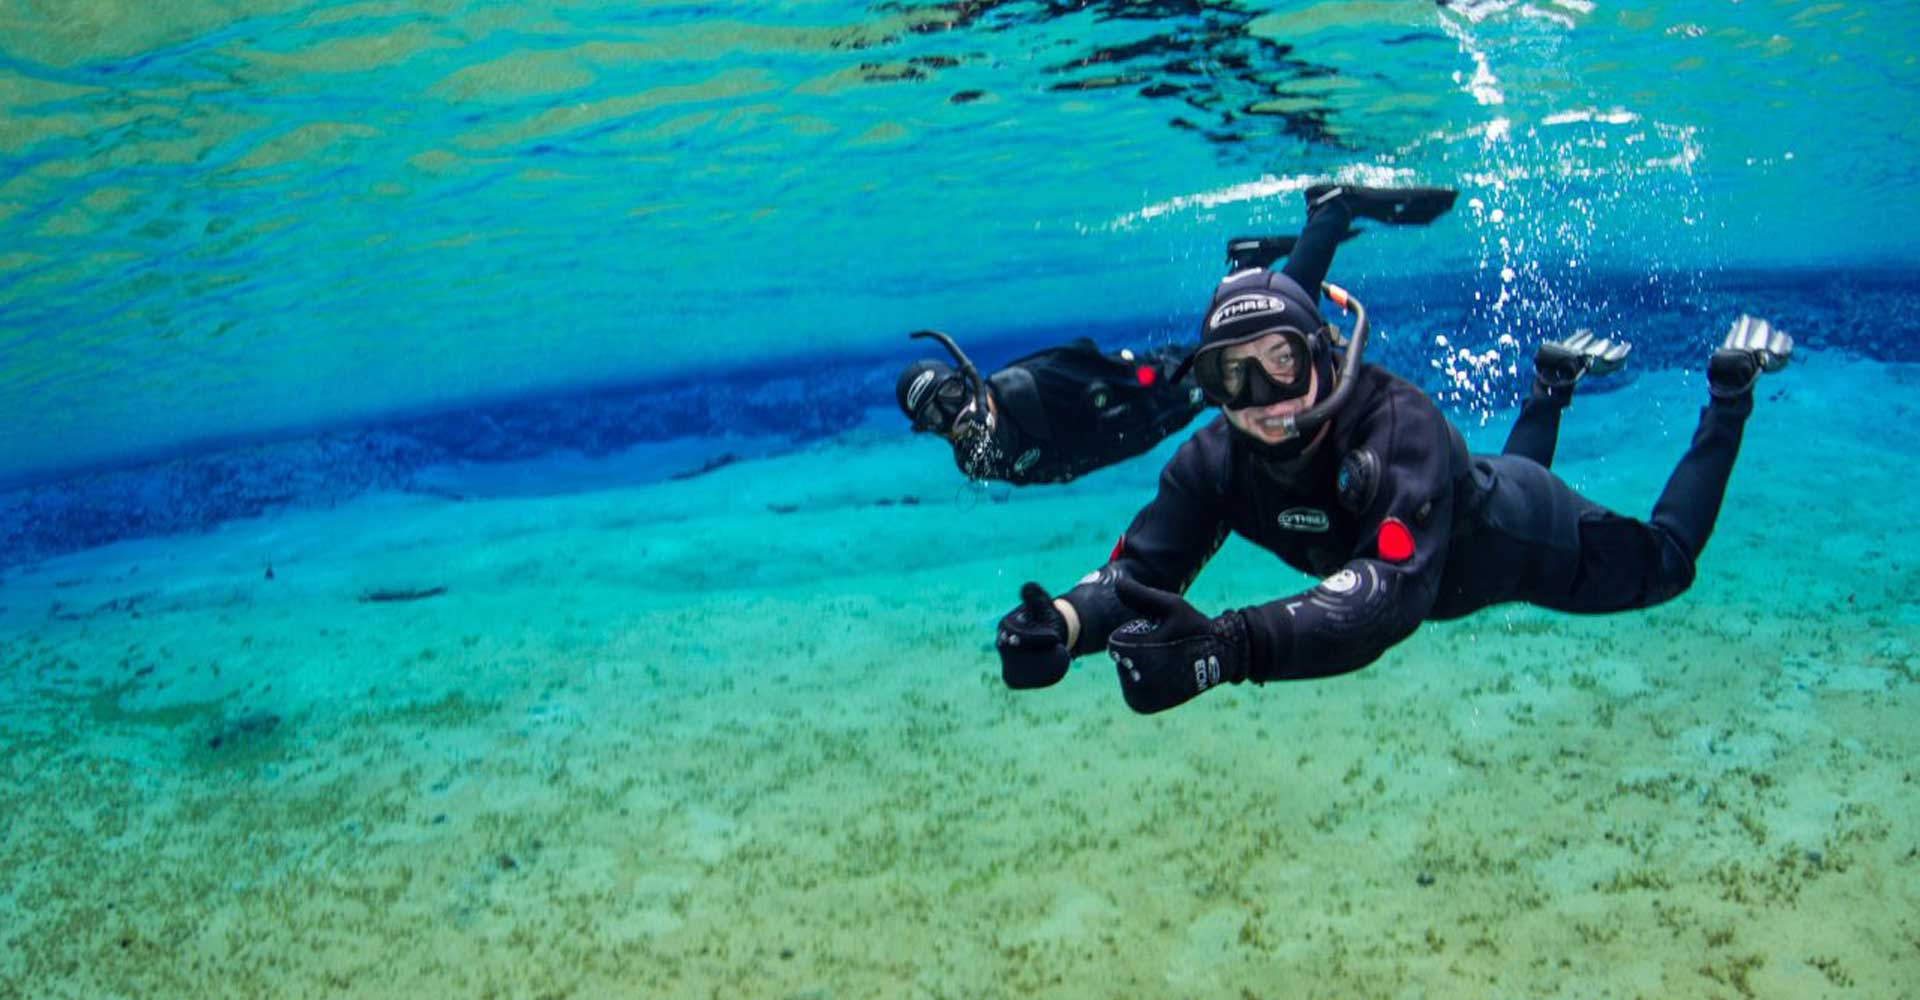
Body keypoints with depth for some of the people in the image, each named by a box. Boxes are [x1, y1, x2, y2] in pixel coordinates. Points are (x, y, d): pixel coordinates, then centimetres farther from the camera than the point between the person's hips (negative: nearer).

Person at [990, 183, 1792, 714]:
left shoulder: (1397, 424, -49)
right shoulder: (1214, 462, -33)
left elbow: (1394, 590, -63)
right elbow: (1139, 568, -39)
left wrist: (1228, 647, -79)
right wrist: (1064, 624, -63)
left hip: (1515, 537, -5)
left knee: (1659, 565, 23)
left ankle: (1728, 390, 37)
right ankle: (1553, 383, 52)